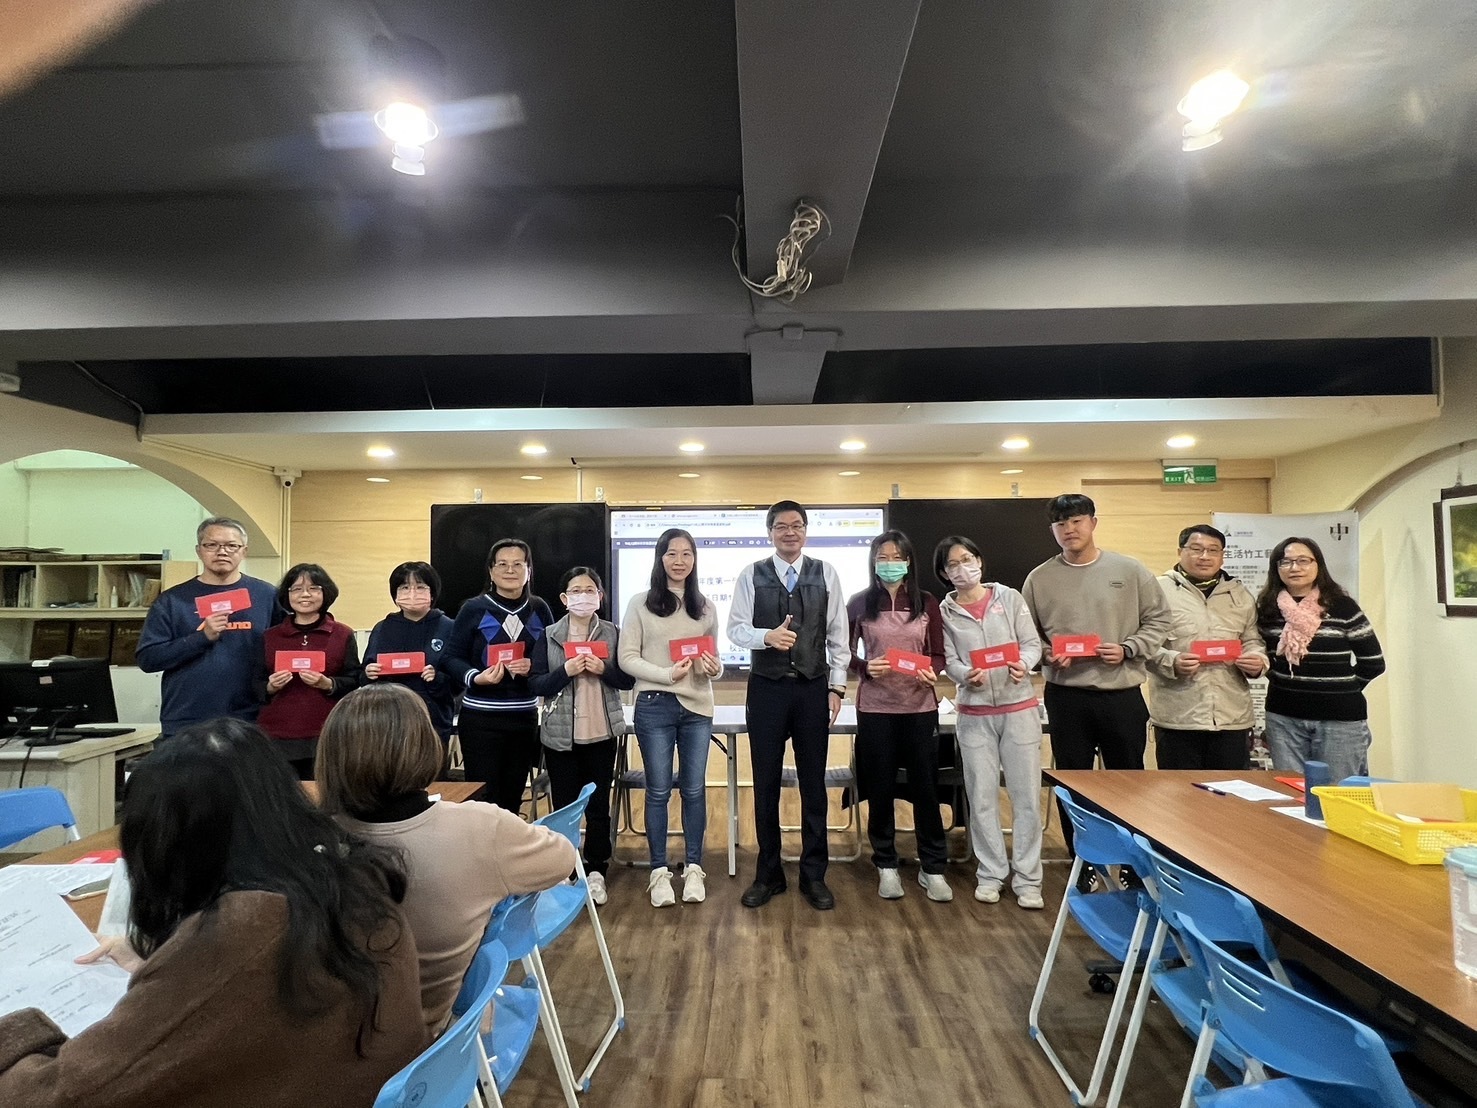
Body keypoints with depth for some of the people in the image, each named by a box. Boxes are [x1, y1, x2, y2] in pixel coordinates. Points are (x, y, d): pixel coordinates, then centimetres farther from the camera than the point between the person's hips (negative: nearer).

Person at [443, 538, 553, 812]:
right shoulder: (473, 609, -4)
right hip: (480, 717, -3)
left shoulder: (540, 610, 5)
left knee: (513, 798, 14)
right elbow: (452, 657, -5)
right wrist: (475, 677, -23)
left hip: (525, 717, 3)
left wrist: (533, 666, -12)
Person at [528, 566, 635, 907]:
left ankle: (596, 872, 22)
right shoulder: (549, 636, 0)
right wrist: (565, 671, -18)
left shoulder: (613, 633, 1)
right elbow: (535, 684, -3)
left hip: (601, 733, 1)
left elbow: (628, 679, 2)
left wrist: (604, 669, -16)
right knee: (564, 806, 9)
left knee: (598, 805, 9)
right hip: (560, 735, 0)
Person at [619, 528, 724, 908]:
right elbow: (627, 658, -5)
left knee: (694, 789, 9)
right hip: (654, 706, -3)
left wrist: (714, 668, -9)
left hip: (697, 707, 3)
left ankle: (693, 868, 23)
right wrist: (666, 674, -18)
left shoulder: (704, 606, 8)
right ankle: (659, 872, 19)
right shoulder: (640, 603, -2)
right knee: (658, 790, 6)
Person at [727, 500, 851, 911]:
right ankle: (768, 873, 26)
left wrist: (837, 685, -1)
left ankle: (814, 875, 24)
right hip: (766, 688, 0)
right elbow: (735, 628, -5)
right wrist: (767, 635, -25)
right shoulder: (751, 575, 0)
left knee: (813, 783, 9)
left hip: (813, 687, 1)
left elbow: (838, 634, 3)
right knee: (766, 783, 9)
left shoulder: (825, 573, 2)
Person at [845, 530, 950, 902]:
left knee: (925, 787, 7)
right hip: (875, 708, -1)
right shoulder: (859, 603, 1)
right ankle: (886, 866, 25)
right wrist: (866, 668, -15)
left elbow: (938, 654, 6)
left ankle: (932, 868, 23)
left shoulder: (927, 603, 4)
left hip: (920, 706, 1)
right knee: (880, 788, 8)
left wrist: (931, 670, -15)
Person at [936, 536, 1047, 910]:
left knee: (1026, 795, 4)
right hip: (974, 714, 1)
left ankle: (1027, 879, 16)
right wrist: (967, 675, -23)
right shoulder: (945, 612, 3)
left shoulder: (1009, 598, 1)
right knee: (982, 797, 7)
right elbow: (949, 660, -2)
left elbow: (1032, 643, -1)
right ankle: (990, 874, 21)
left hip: (1019, 708, 0)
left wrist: (1023, 664, -22)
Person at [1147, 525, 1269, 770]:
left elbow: (1251, 641, 19)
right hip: (1178, 718, -4)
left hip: (1233, 717, 4)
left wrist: (1258, 660, -2)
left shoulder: (1241, 594, 15)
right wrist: (1172, 662, -20)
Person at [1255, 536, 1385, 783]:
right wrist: (1281, 681, 4)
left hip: (1340, 717, -3)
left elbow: (1373, 663, 0)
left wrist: (1342, 687, 0)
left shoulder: (1342, 606, -6)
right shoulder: (1267, 608, 2)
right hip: (1283, 716, 3)